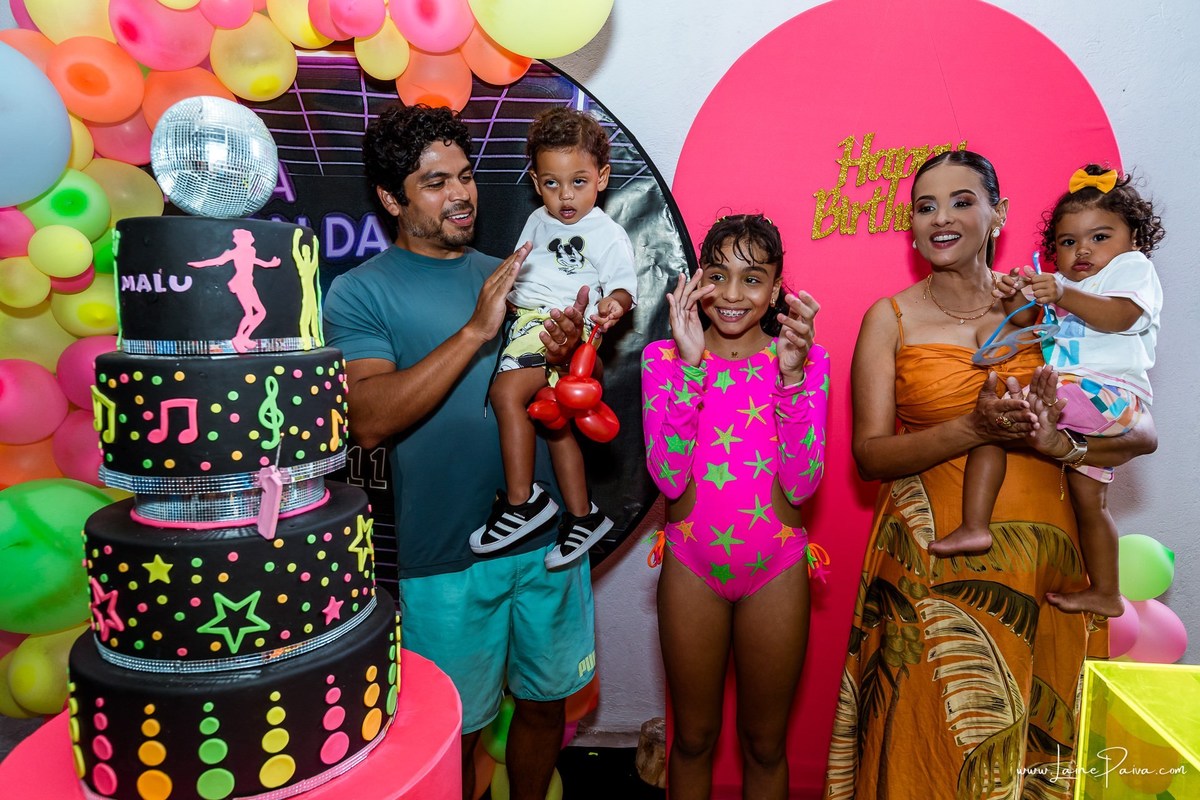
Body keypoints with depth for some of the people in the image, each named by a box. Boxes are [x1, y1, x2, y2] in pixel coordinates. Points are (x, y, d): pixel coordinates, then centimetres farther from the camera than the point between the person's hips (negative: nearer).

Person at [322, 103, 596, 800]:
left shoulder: (510, 277, 9)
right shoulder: (360, 292, -5)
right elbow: (368, 421, -20)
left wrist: (568, 355, -13)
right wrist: (476, 331, -24)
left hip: (550, 538, 5)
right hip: (449, 558, -4)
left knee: (547, 703, 20)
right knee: (456, 731, 14)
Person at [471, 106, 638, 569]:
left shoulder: (606, 233, -1)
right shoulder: (538, 222, 19)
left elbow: (623, 285, -9)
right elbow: (517, 271, 28)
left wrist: (613, 304, -29)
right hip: (527, 323, 8)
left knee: (506, 391, -27)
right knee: (554, 420, 10)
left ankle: (522, 501, -16)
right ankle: (581, 516, 21)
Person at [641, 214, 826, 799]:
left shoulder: (806, 358, -5)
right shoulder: (663, 356, -6)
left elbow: (801, 485, -15)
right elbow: (669, 478, -18)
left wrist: (789, 376, -26)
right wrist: (691, 364, -26)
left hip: (777, 571, 1)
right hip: (691, 567, 0)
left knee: (765, 743, 19)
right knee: (693, 738, 18)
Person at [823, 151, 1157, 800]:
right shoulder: (891, 319, 1)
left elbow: (1142, 431, 1)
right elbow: (869, 454, -7)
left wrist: (1052, 440, -18)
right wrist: (975, 429, -20)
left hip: (1043, 557, 2)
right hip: (932, 563, -2)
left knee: (1039, 740, 11)